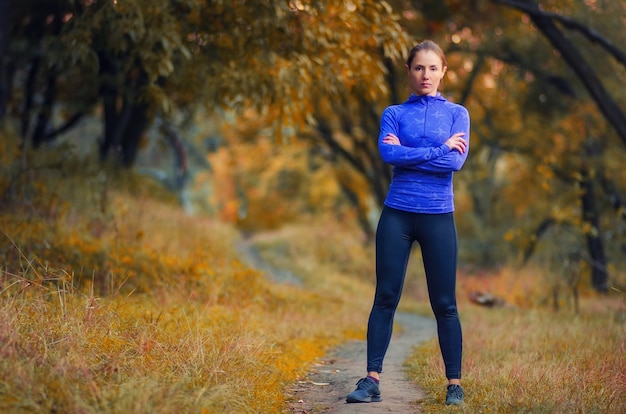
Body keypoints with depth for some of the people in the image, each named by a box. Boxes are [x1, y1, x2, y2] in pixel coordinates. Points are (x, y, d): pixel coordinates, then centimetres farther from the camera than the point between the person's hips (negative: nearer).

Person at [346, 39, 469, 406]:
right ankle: (372, 380, 1)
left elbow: (457, 160, -10)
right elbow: (388, 154, -11)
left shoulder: (457, 114, 7)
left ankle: (455, 384, 10)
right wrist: (439, 149, -10)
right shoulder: (394, 114, 8)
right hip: (397, 215, 1)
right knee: (386, 297, -1)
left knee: (445, 303, 3)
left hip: (438, 217, 0)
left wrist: (407, 153, -7)